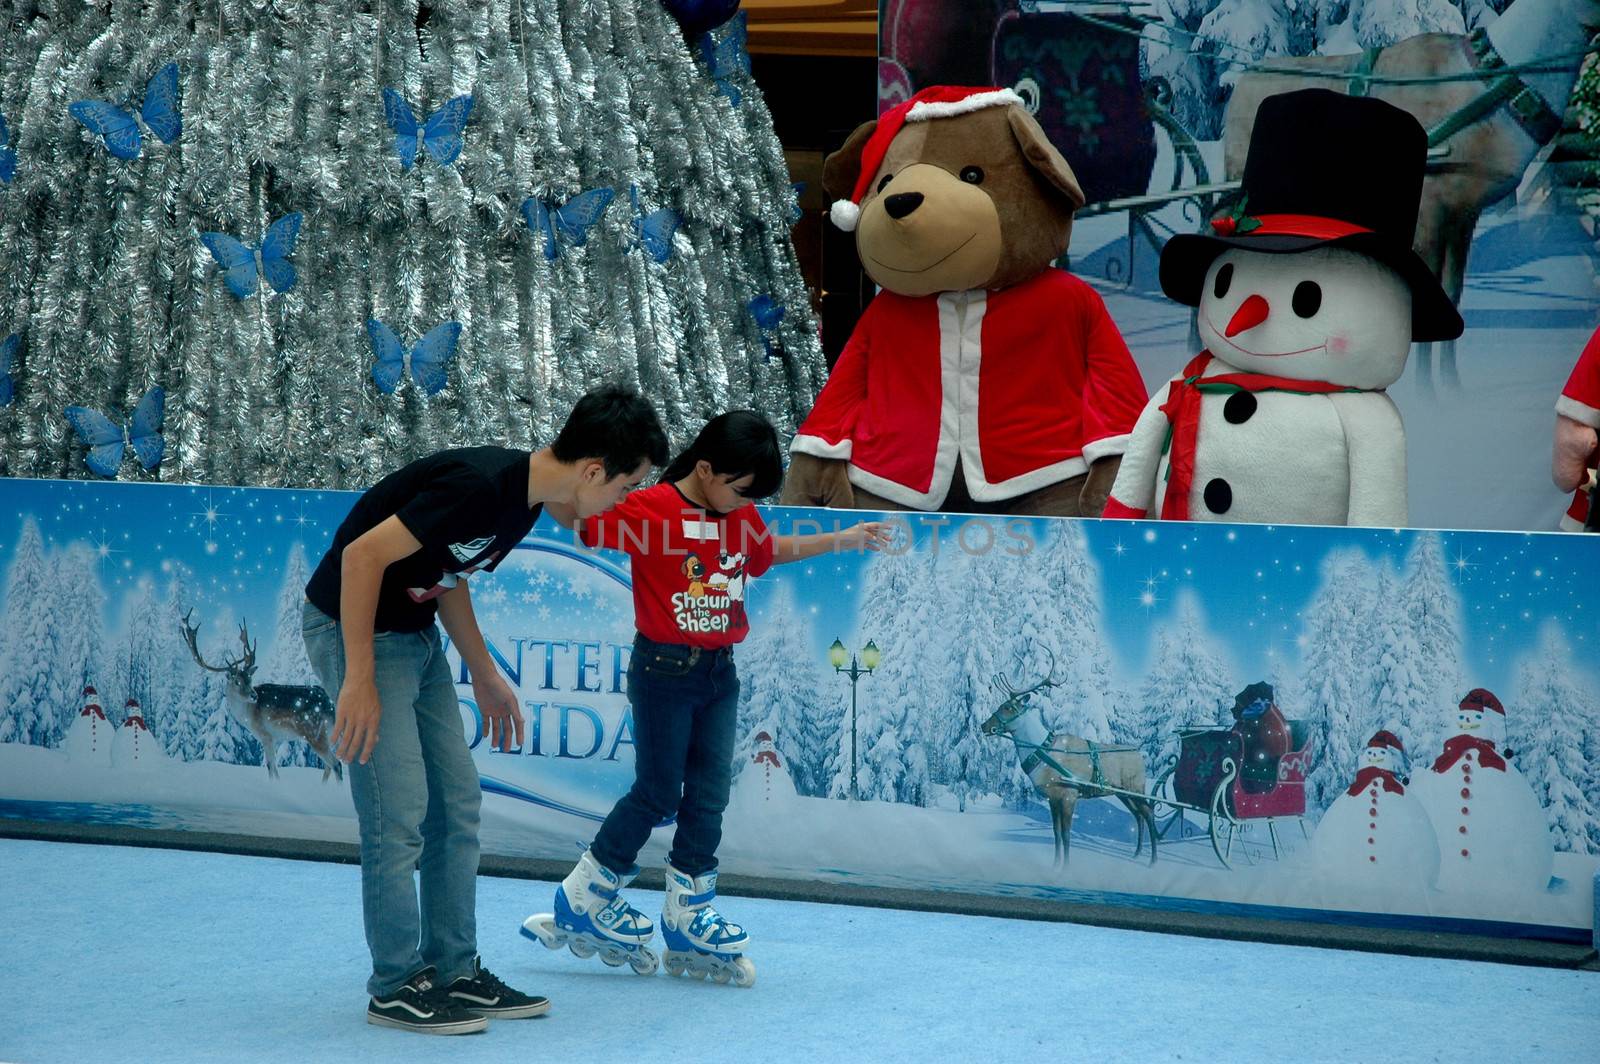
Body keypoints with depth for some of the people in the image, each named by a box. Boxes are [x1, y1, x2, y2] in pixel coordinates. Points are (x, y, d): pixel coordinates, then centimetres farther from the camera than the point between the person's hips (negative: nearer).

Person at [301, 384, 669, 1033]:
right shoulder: (481, 486, -28)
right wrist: (358, 681, -25)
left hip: (415, 633, 10)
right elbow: (362, 556, -27)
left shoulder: (525, 500, 2)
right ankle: (397, 988, 5)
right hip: (356, 629, -10)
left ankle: (453, 973, 18)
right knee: (399, 814, -7)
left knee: (457, 805, 10)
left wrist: (484, 676, 16)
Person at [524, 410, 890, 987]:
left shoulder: (741, 517, 8)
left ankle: (688, 923, 14)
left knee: (709, 794, 6)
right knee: (657, 793, -2)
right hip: (664, 667, -7)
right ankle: (581, 902, 13)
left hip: (719, 672, 7)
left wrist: (841, 540, 30)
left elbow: (773, 550, 28)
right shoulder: (649, 510, -14)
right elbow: (575, 518, -17)